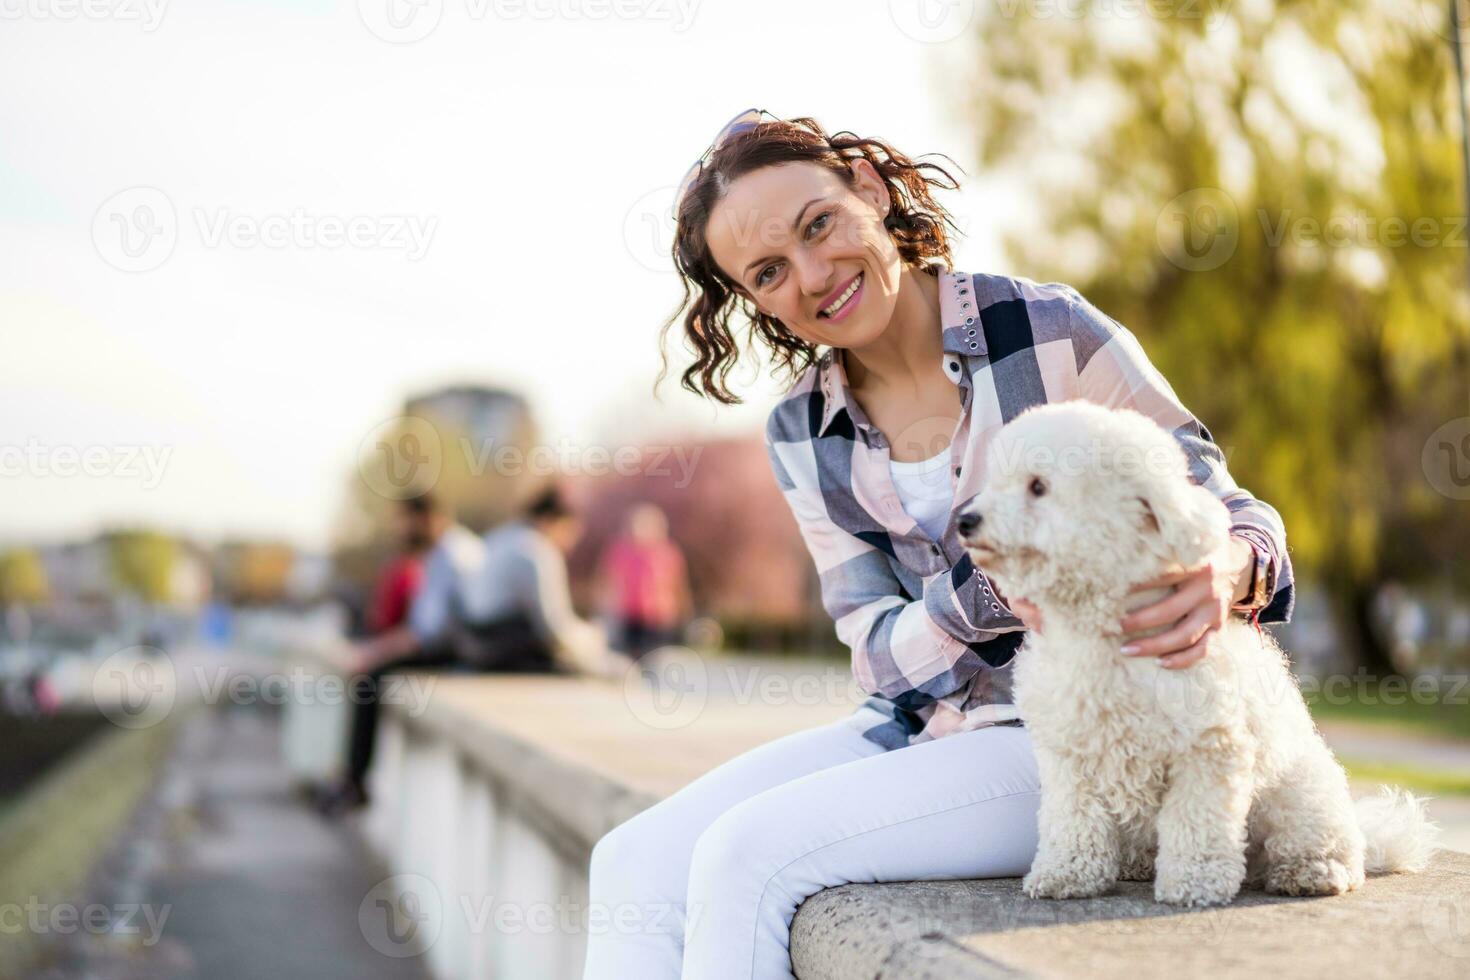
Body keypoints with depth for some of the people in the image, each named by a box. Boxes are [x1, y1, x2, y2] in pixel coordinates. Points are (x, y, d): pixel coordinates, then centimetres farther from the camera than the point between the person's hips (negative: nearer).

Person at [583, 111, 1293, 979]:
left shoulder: (1052, 333, -10)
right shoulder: (803, 438, 4)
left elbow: (1229, 511, -5)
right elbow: (882, 652, -1)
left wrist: (1225, 576, -31)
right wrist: (1000, 592, -23)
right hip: (922, 730, 5)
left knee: (749, 853, -23)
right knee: (636, 864, -13)